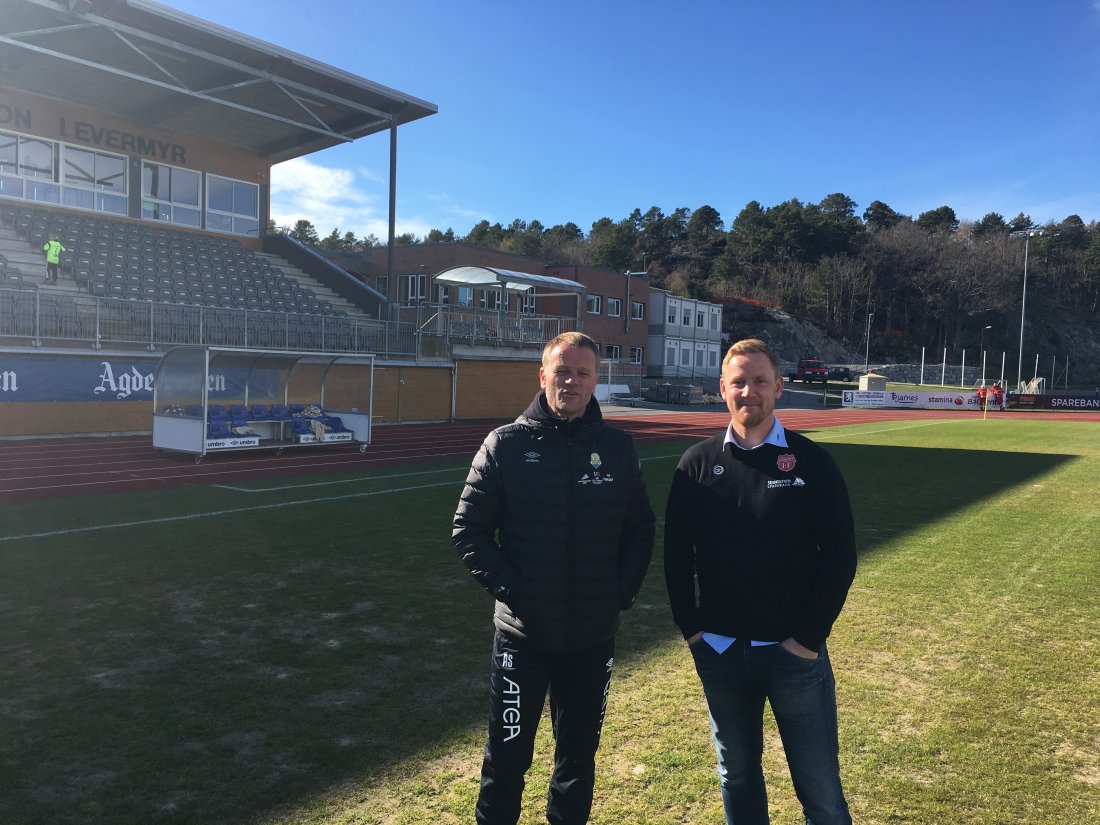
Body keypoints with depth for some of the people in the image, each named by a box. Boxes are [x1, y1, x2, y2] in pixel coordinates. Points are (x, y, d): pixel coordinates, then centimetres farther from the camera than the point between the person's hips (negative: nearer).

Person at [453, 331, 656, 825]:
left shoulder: (618, 448, 2)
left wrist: (623, 590, -3)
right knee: (507, 757, 9)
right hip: (522, 634, -2)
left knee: (580, 752, 18)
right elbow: (468, 529, -4)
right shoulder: (506, 444, -5)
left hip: (594, 635, 2)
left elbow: (641, 528, 8)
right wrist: (505, 586, -13)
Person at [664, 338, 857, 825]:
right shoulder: (698, 464, 0)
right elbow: (676, 554, 5)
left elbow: (839, 556, -6)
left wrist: (810, 637, -9)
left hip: (794, 652, -2)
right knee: (737, 776, 18)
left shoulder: (810, 462, -6)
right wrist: (690, 628, 0)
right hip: (719, 652, 2)